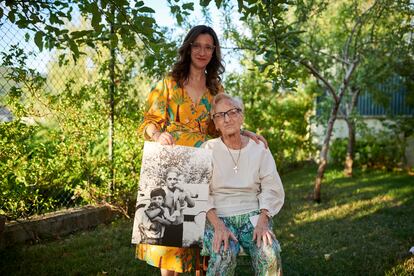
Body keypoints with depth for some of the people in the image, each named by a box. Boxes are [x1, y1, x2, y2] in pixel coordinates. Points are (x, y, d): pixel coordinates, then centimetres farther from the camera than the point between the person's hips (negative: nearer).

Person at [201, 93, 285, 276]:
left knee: (270, 254, -27)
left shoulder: (259, 150, 8)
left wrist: (262, 221, -12)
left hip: (253, 214, 2)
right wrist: (217, 224, -19)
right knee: (223, 256, -32)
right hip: (218, 216, -2)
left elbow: (272, 190, 5)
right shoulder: (208, 150, 2)